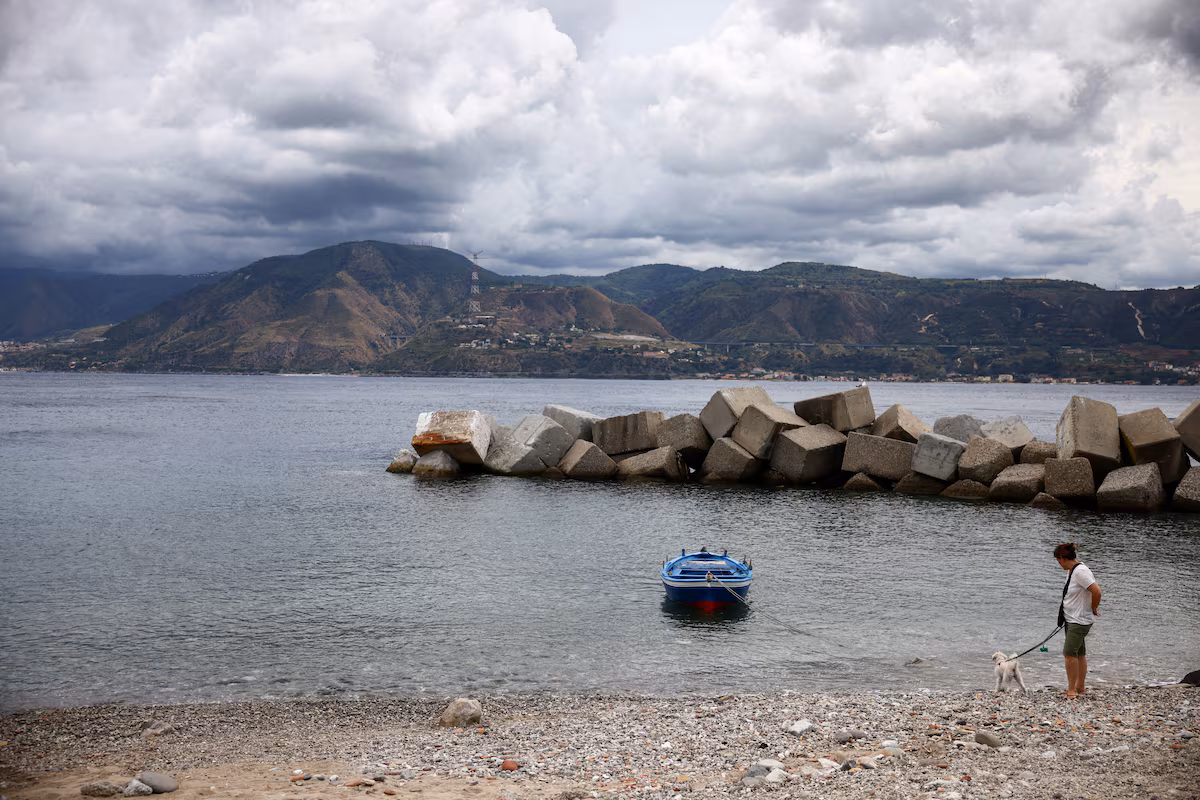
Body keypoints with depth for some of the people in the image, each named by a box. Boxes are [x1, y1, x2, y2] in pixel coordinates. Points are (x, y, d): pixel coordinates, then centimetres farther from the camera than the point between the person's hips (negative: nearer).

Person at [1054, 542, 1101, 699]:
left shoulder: (1080, 571, -22)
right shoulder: (1072, 570, 9)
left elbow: (1096, 591, -27)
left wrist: (1093, 609, -12)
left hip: (1080, 620, -10)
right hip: (1072, 618, 10)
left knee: (1069, 653, -11)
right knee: (1079, 653, 15)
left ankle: (1072, 689, -4)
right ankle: (1080, 688, 22)